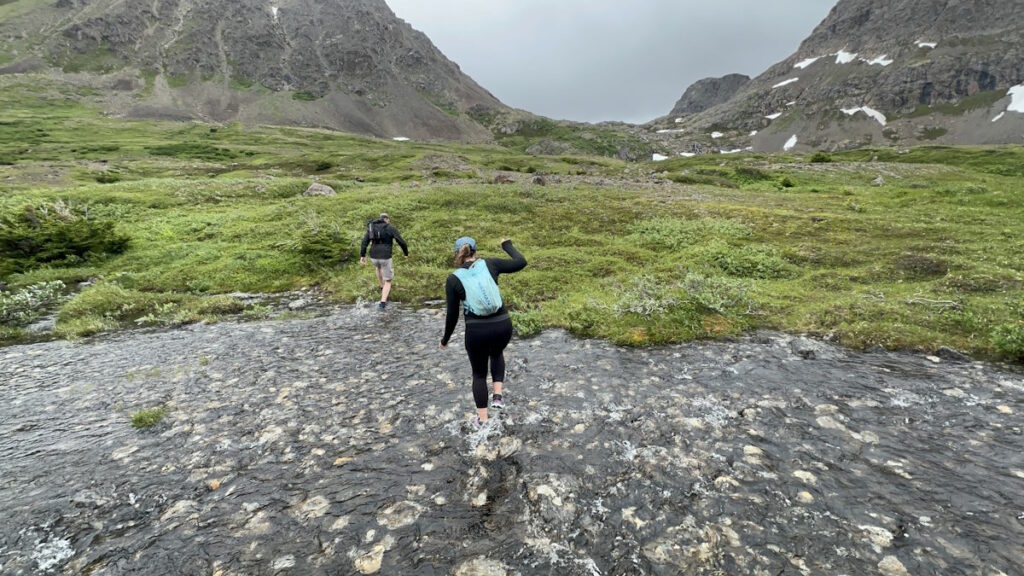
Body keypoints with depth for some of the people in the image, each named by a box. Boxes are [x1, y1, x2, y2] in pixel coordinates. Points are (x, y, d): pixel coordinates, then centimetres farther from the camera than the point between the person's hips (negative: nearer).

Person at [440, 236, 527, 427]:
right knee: (497, 354, 36)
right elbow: (521, 262, 7)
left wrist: (445, 339, 16)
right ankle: (498, 396, 22)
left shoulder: (453, 279, -3)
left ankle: (482, 419, 28)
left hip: (477, 331, -2)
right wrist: (507, 246, 23)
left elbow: (452, 315, 1)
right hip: (503, 325, 2)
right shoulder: (489, 264, -1)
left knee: (479, 373, 22)